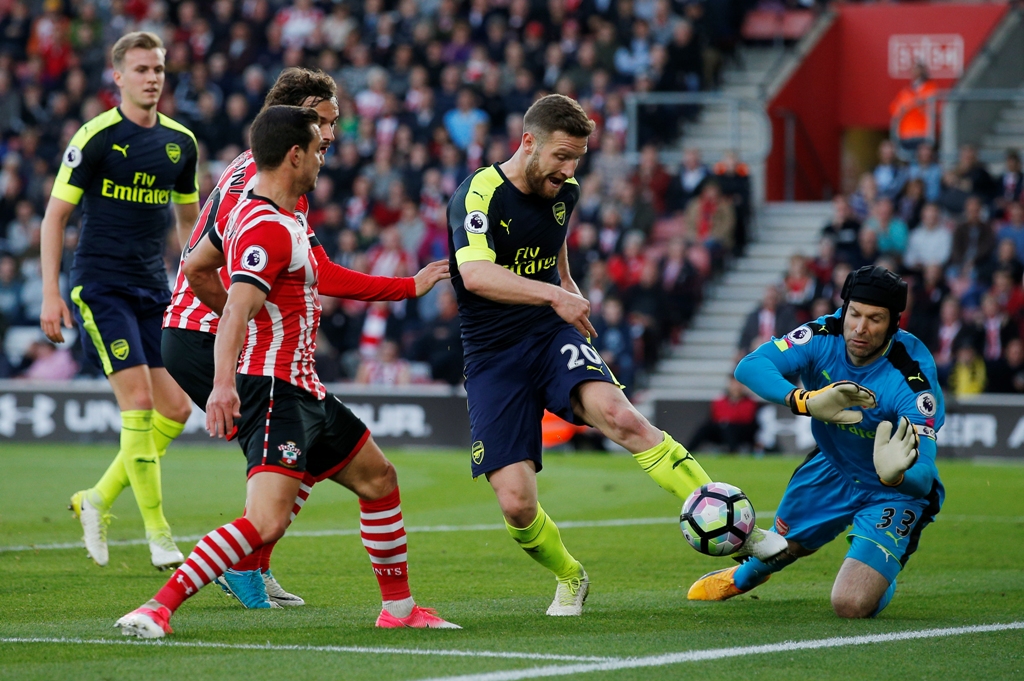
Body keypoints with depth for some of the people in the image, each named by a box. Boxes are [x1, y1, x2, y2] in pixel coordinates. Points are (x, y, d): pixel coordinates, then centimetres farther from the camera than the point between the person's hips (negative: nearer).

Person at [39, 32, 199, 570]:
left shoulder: (181, 141, 8)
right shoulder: (96, 137, -9)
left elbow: (189, 219, 20)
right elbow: (55, 214, -6)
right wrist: (51, 294, -11)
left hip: (153, 289, 6)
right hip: (100, 287, -6)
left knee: (177, 409, 0)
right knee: (139, 401, -15)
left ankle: (98, 500, 17)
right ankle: (156, 532, -9)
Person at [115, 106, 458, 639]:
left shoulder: (282, 216, 14)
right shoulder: (269, 228, -18)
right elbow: (236, 311, -30)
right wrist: (223, 384, -43)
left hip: (301, 390, 11)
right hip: (273, 389, -11)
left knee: (379, 479, 21)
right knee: (266, 521, -23)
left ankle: (399, 607, 32)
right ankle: (158, 608, -24)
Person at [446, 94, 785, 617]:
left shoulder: (563, 193, 7)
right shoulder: (478, 195, -15)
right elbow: (475, 274, -33)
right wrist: (554, 294, -42)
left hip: (552, 337, 3)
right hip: (492, 358, -3)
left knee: (619, 416, -29)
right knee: (515, 502, -14)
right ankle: (570, 580, 18)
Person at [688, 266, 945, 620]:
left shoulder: (912, 380, -34)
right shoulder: (825, 336, -24)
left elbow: (923, 477, -40)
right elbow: (750, 367, -36)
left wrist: (896, 474, -65)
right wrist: (807, 401, -52)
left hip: (895, 491, -4)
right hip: (832, 468, 4)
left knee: (851, 604, -19)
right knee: (779, 547, 26)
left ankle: (883, 578, 19)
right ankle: (743, 577, 65)